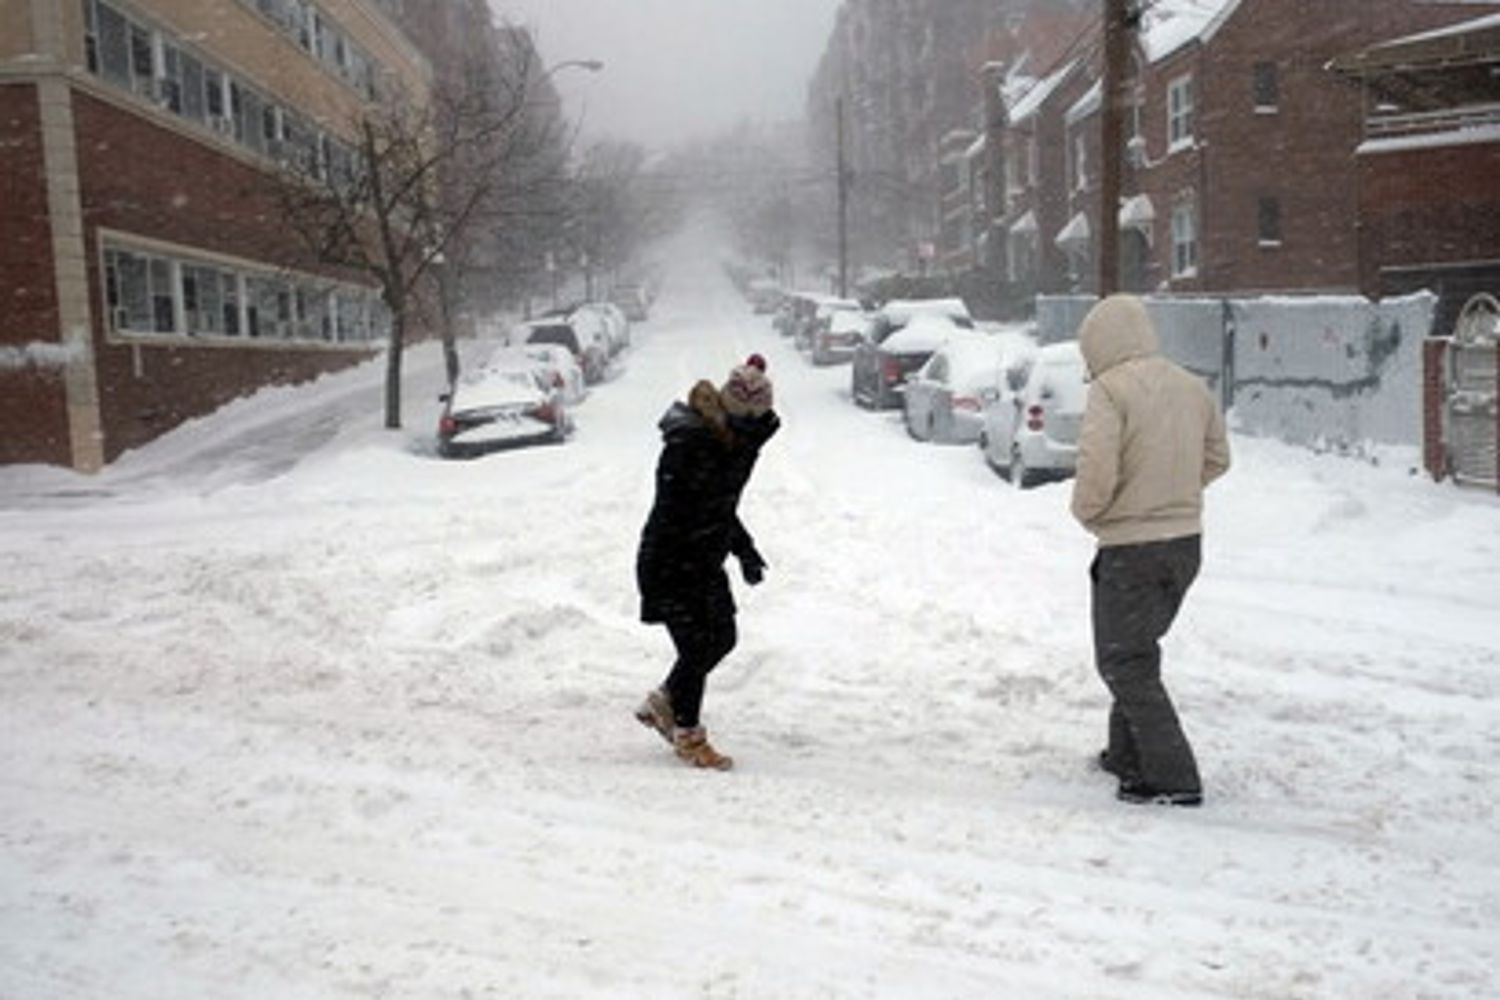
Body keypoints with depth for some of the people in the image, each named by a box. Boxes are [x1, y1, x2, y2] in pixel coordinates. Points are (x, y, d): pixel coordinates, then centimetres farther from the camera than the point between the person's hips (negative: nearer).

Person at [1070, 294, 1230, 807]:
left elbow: (1096, 469, -24)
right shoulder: (1191, 385, 7)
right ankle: (1128, 756, 32)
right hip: (1186, 540, 8)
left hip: (1131, 549, -8)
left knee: (1124, 664, 4)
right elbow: (1216, 458, 16)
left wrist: (1086, 511, -5)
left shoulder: (1110, 389, -16)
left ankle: (1173, 778, 1)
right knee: (1138, 651, 23)